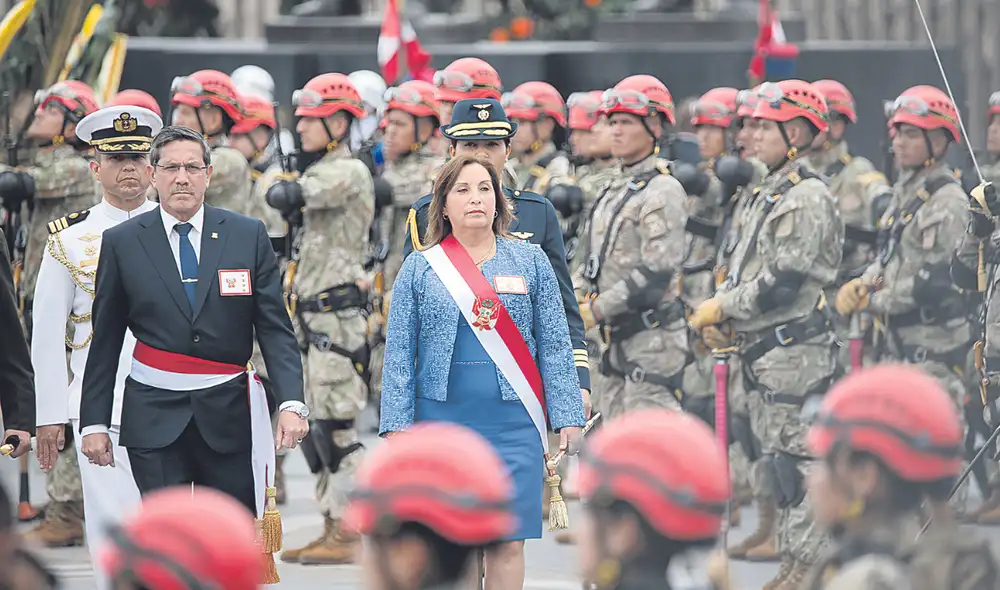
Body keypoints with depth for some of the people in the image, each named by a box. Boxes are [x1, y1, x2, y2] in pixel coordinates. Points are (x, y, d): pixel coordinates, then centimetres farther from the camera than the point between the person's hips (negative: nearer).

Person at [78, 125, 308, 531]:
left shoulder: (248, 236, 4)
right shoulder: (122, 243, 4)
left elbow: (274, 328, 2)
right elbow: (105, 341, 7)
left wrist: (291, 403, -11)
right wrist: (94, 422, 4)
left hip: (228, 416, 1)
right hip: (154, 417, -1)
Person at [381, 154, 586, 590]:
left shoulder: (530, 261, 7)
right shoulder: (419, 269, 5)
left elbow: (555, 346, 6)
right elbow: (399, 354, 5)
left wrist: (567, 416, -1)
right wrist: (397, 426, -2)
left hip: (513, 423, 0)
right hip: (443, 420, 0)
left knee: (508, 544, 0)